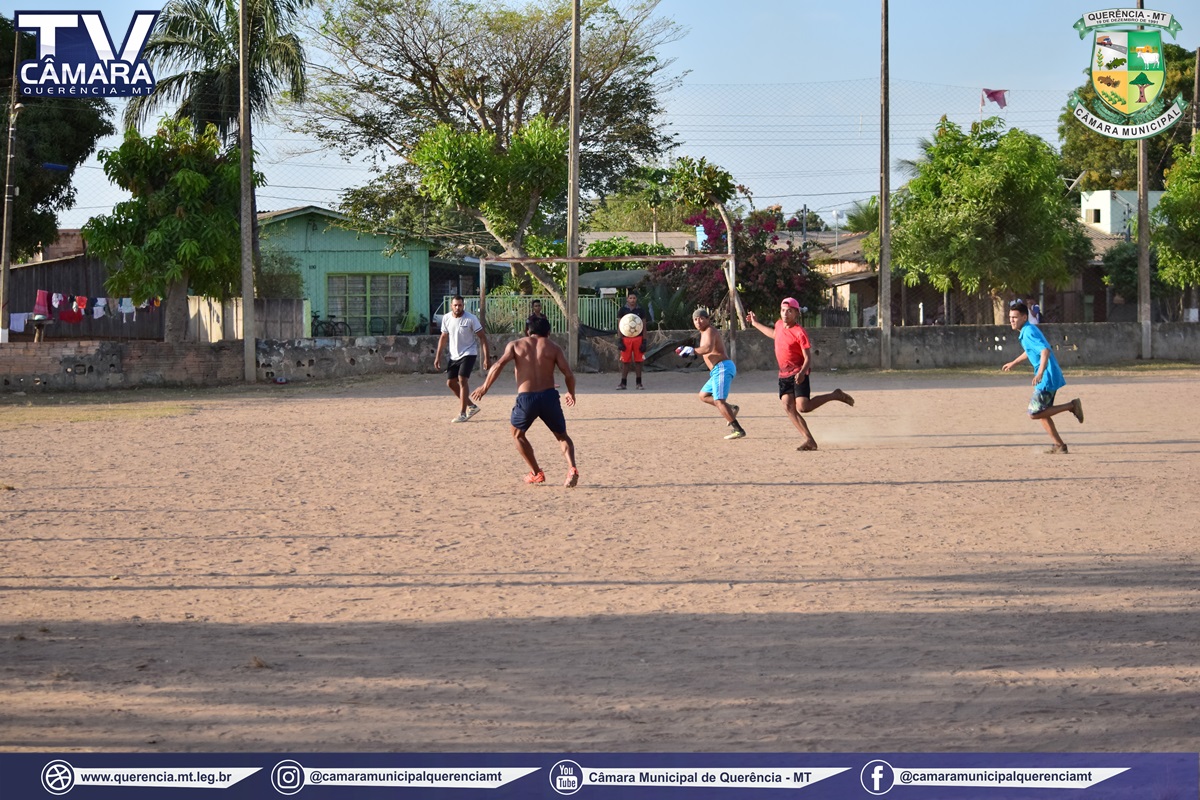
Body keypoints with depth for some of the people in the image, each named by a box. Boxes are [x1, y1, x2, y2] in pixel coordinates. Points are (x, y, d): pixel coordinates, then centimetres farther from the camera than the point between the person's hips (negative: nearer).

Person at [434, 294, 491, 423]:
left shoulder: (471, 319, -16)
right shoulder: (446, 319, -2)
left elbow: (482, 337, -12)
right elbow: (444, 337, 11)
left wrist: (486, 357, -17)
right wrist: (438, 356, 7)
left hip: (468, 354, -6)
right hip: (454, 355, 6)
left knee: (462, 379, -19)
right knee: (450, 382, 6)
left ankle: (463, 413, -14)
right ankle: (471, 406, 22)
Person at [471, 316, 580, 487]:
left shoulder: (516, 345, 10)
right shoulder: (554, 348, 9)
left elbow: (498, 365, -4)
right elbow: (568, 374, 2)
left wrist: (484, 388, 5)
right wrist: (571, 393, 19)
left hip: (526, 398, -1)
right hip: (549, 396, 1)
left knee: (517, 434, 27)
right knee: (562, 436, 18)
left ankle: (536, 473, 23)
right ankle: (572, 468, -9)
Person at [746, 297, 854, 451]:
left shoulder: (799, 333, -15)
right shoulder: (779, 325, 7)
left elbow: (808, 358, -16)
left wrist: (802, 373, -34)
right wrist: (756, 324, 40)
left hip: (798, 374, -7)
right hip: (784, 375, 7)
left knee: (803, 407, -18)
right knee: (788, 407, -11)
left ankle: (835, 395, 5)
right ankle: (809, 440, -12)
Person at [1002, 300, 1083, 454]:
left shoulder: (1029, 332, -17)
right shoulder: (1027, 331, 14)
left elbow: (1045, 350, -31)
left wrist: (1040, 372, -43)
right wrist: (1013, 363, 44)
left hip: (1047, 379, -10)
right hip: (1048, 378, 10)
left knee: (1034, 413, -8)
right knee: (1042, 414, 17)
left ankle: (1071, 406, -6)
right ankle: (1059, 445, 21)